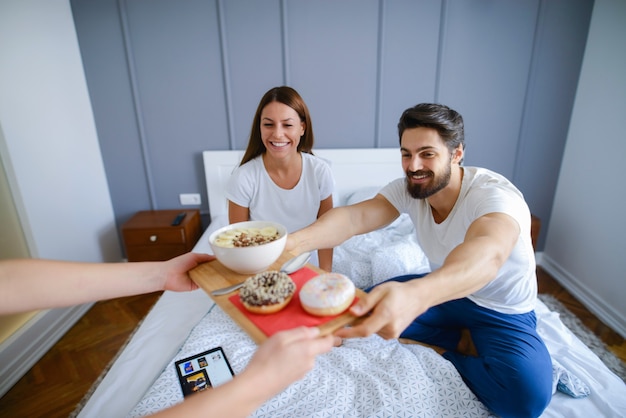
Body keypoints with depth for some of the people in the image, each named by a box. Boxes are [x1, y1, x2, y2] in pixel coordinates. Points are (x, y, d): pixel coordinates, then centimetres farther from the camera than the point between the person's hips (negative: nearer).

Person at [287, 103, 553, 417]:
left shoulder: (495, 194, -30)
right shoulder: (408, 189, -14)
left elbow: (488, 252, -52)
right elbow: (354, 217, -31)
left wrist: (415, 294, -73)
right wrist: (293, 242, -52)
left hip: (503, 311, -4)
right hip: (444, 289, 5)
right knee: (371, 308, -10)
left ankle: (444, 354, -2)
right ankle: (463, 341, 1)